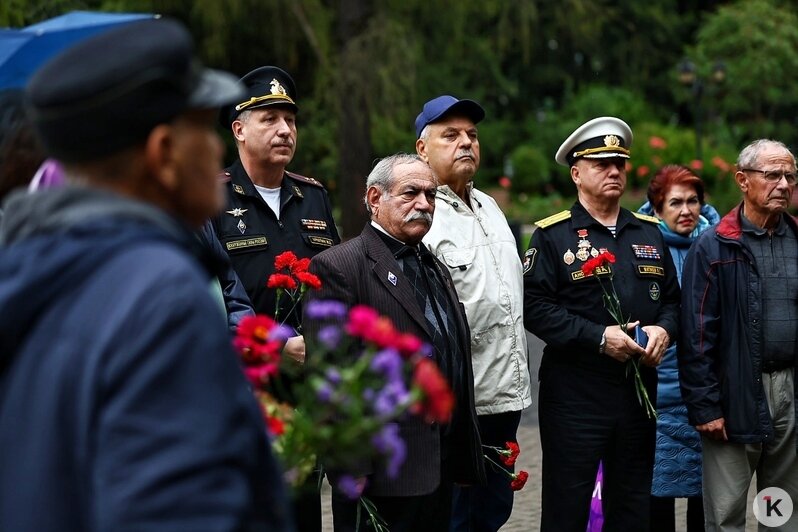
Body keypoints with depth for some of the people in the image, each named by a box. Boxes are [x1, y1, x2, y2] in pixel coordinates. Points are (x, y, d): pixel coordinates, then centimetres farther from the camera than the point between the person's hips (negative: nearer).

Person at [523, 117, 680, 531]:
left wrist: (664, 330, -5)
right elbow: (534, 306, -12)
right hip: (573, 392, -5)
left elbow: (672, 298, 18)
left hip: (639, 389, 5)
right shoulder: (553, 236, -3)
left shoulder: (649, 233, 14)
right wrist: (599, 337, -19)